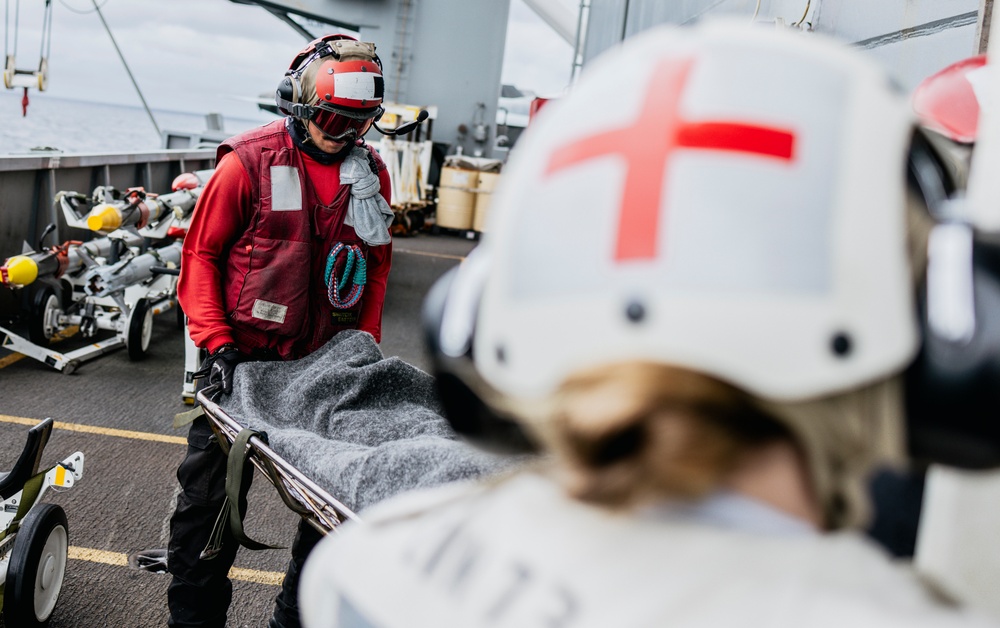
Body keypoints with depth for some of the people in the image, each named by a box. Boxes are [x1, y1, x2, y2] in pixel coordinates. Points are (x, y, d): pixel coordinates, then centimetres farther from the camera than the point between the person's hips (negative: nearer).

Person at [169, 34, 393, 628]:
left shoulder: (372, 172, 2)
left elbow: (377, 262, 12)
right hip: (245, 356, -3)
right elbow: (201, 253, -6)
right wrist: (217, 343, -15)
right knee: (210, 491, 6)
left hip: (324, 359, 4)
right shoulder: (249, 162, -10)